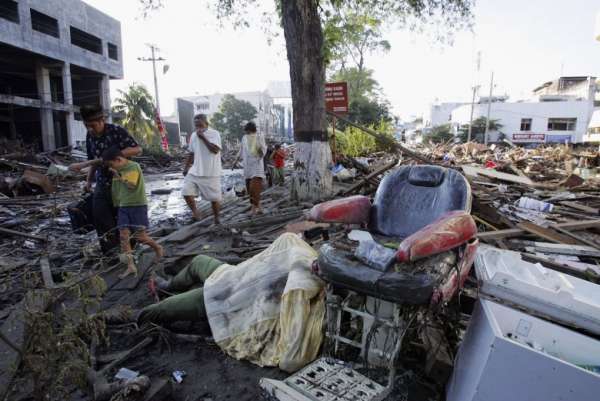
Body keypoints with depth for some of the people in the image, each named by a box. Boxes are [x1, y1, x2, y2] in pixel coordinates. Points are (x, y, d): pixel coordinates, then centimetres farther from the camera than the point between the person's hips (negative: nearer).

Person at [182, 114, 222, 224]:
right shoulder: (193, 135, 10)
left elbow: (215, 150, -22)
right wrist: (186, 167, 20)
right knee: (186, 192, -8)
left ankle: (216, 218, 22)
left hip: (211, 173, -5)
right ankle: (195, 213, 9)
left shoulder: (214, 134, -8)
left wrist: (203, 137, -20)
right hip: (195, 171, 5)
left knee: (214, 198, 2)